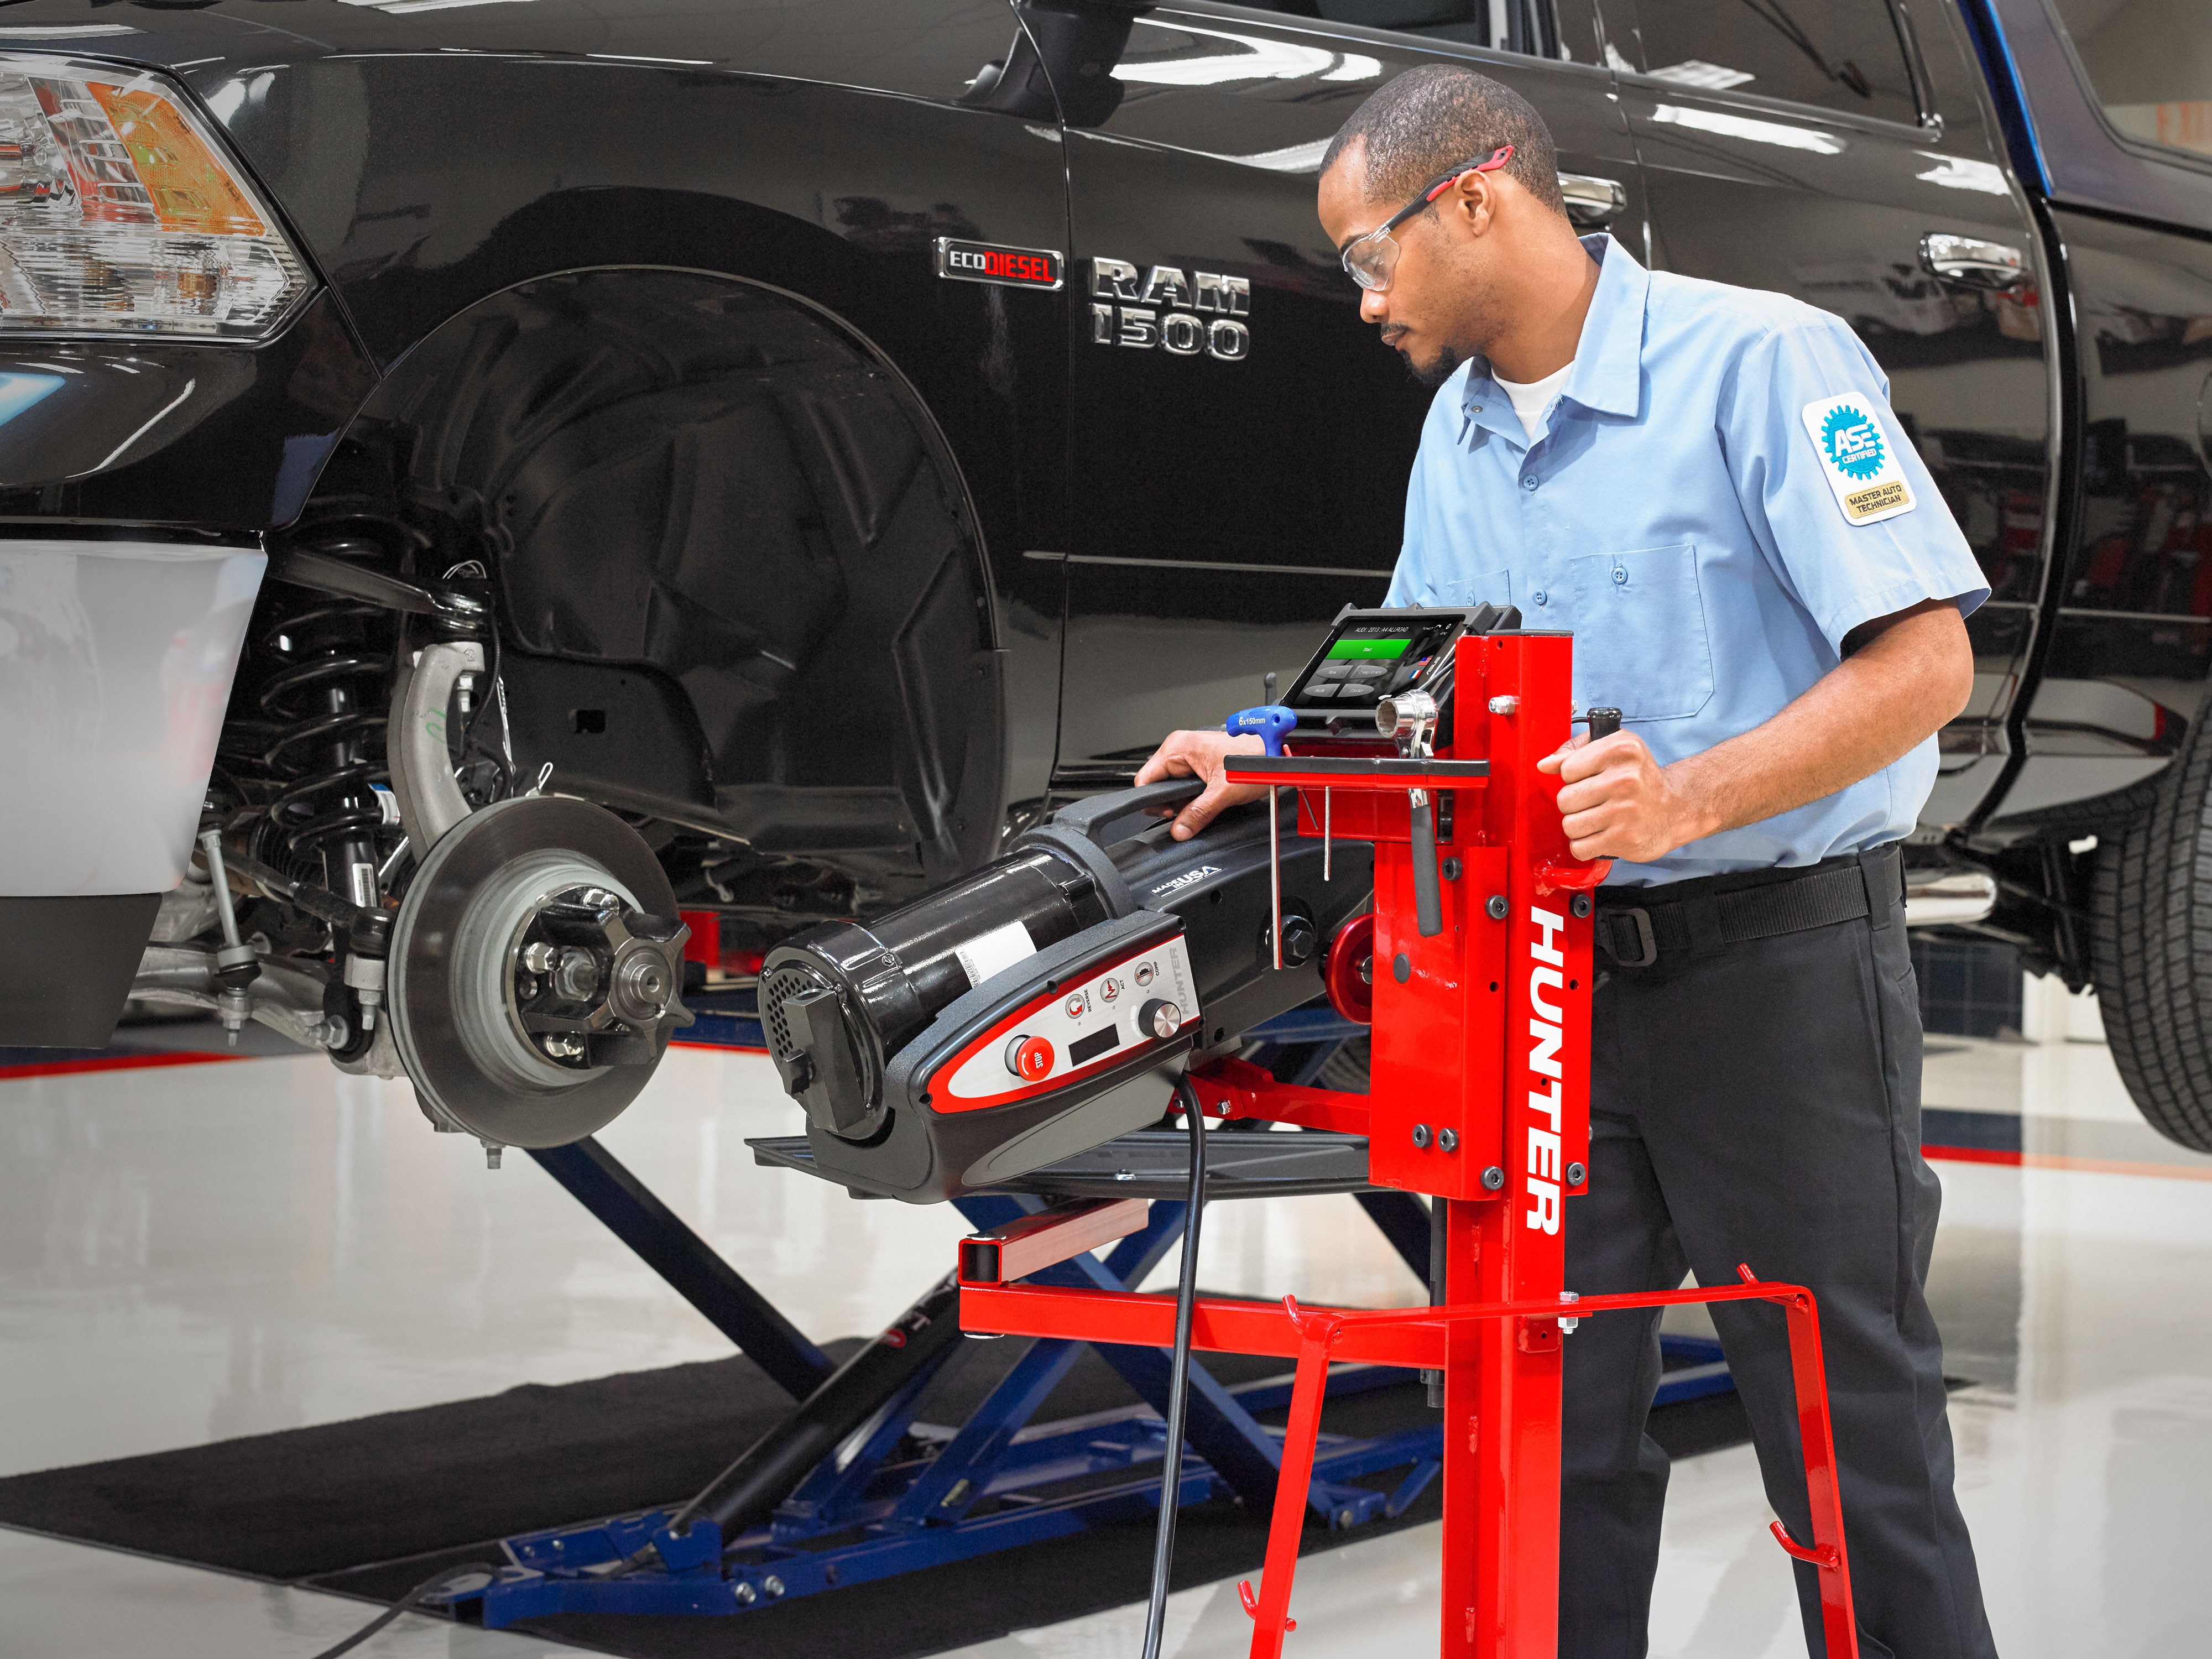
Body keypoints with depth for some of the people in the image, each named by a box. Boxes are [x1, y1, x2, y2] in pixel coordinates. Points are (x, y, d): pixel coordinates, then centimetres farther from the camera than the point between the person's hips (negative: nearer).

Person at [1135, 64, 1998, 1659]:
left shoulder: (1759, 361, -11)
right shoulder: (1458, 429, 13)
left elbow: (1927, 659, -16)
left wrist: (1691, 797, -27)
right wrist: (1272, 759, 4)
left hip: (1774, 966, -6)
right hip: (1556, 972, 7)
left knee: (1851, 1431, 0)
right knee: (1556, 1421, 9)